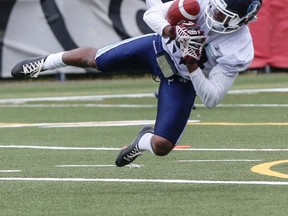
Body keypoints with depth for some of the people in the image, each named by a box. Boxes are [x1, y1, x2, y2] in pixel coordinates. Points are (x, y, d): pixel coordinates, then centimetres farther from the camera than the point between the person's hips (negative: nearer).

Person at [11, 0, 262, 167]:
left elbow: (211, 99, -30)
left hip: (181, 82, -1)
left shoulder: (238, 52, -33)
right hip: (161, 47, 1)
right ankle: (46, 62, 43)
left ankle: (144, 142, 33)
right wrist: (172, 31, -41)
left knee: (162, 146, -8)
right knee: (94, 59, 9)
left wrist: (191, 63, -41)